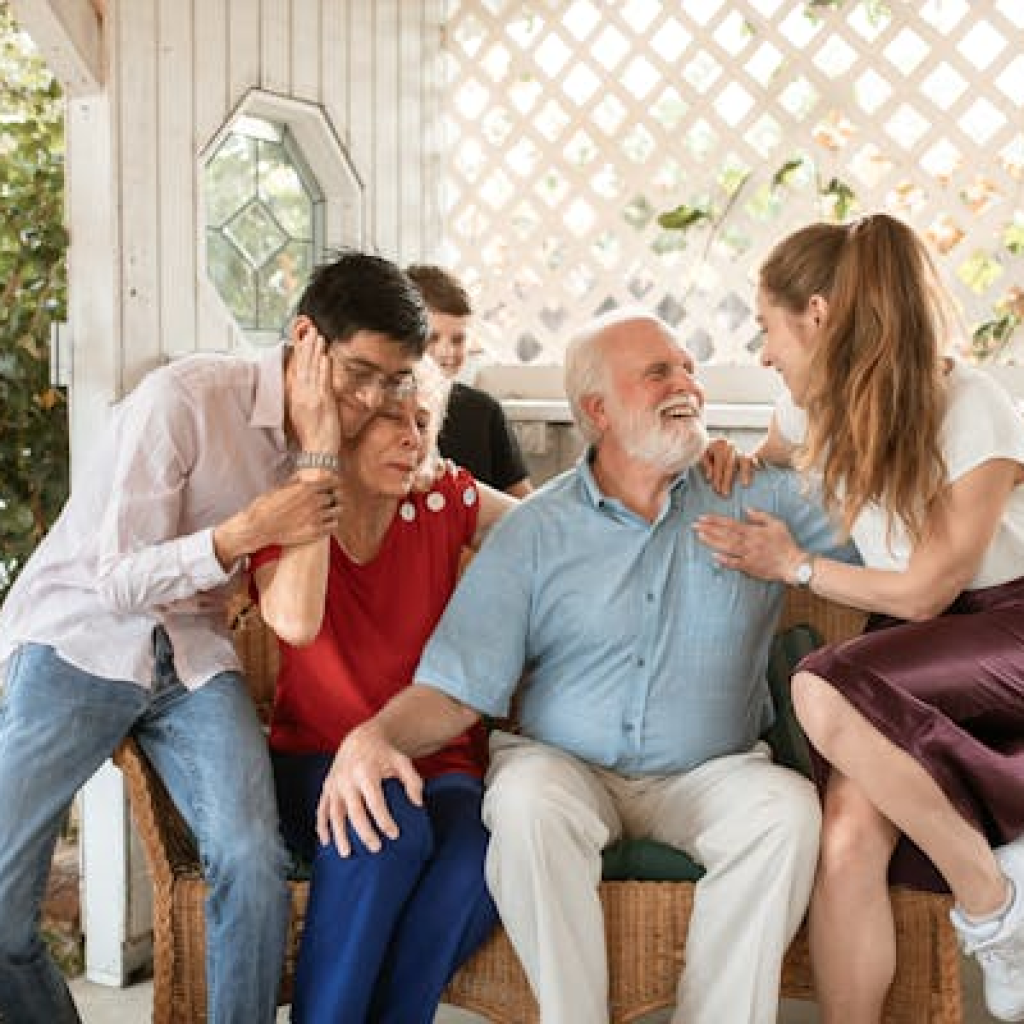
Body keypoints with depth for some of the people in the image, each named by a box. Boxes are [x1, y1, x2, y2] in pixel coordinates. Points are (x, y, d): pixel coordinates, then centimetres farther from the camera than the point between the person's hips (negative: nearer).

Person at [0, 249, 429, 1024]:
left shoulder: (330, 436, 1)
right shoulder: (184, 399, -17)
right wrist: (250, 530, -27)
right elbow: (118, 586, -16)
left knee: (255, 864, -21)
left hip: (192, 654, 4)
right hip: (80, 640, -3)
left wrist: (320, 458, -9)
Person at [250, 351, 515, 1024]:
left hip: (439, 765, 2)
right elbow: (297, 622, -23)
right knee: (388, 829, -35)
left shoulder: (447, 505, 2)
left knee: (479, 853, -31)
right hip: (317, 761, -1)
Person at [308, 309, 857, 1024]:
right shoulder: (535, 530, 0)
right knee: (527, 802, -33)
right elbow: (456, 687, -8)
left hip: (708, 774, 1)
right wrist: (374, 735, -26)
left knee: (787, 806, -29)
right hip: (566, 765, -1)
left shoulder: (759, 498, 5)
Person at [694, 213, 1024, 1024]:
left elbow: (922, 592, -13)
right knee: (847, 836, -23)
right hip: (910, 647, 5)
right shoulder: (821, 403, 2)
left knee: (823, 692, -34)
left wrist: (792, 564, -7)